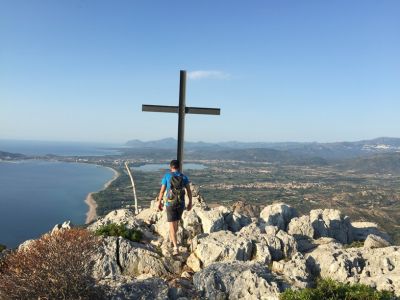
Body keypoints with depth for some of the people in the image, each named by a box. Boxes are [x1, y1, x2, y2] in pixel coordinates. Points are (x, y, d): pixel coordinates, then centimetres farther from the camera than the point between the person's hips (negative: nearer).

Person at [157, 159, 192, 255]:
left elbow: (162, 191, -7)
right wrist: (190, 202, 8)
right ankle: (171, 238, 49)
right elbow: (189, 191, -2)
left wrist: (159, 202, 4)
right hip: (181, 204, 3)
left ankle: (175, 247, -11)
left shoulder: (166, 176, -7)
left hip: (170, 203, -3)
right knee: (176, 221, 26)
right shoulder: (184, 177, 0)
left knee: (172, 225, -1)